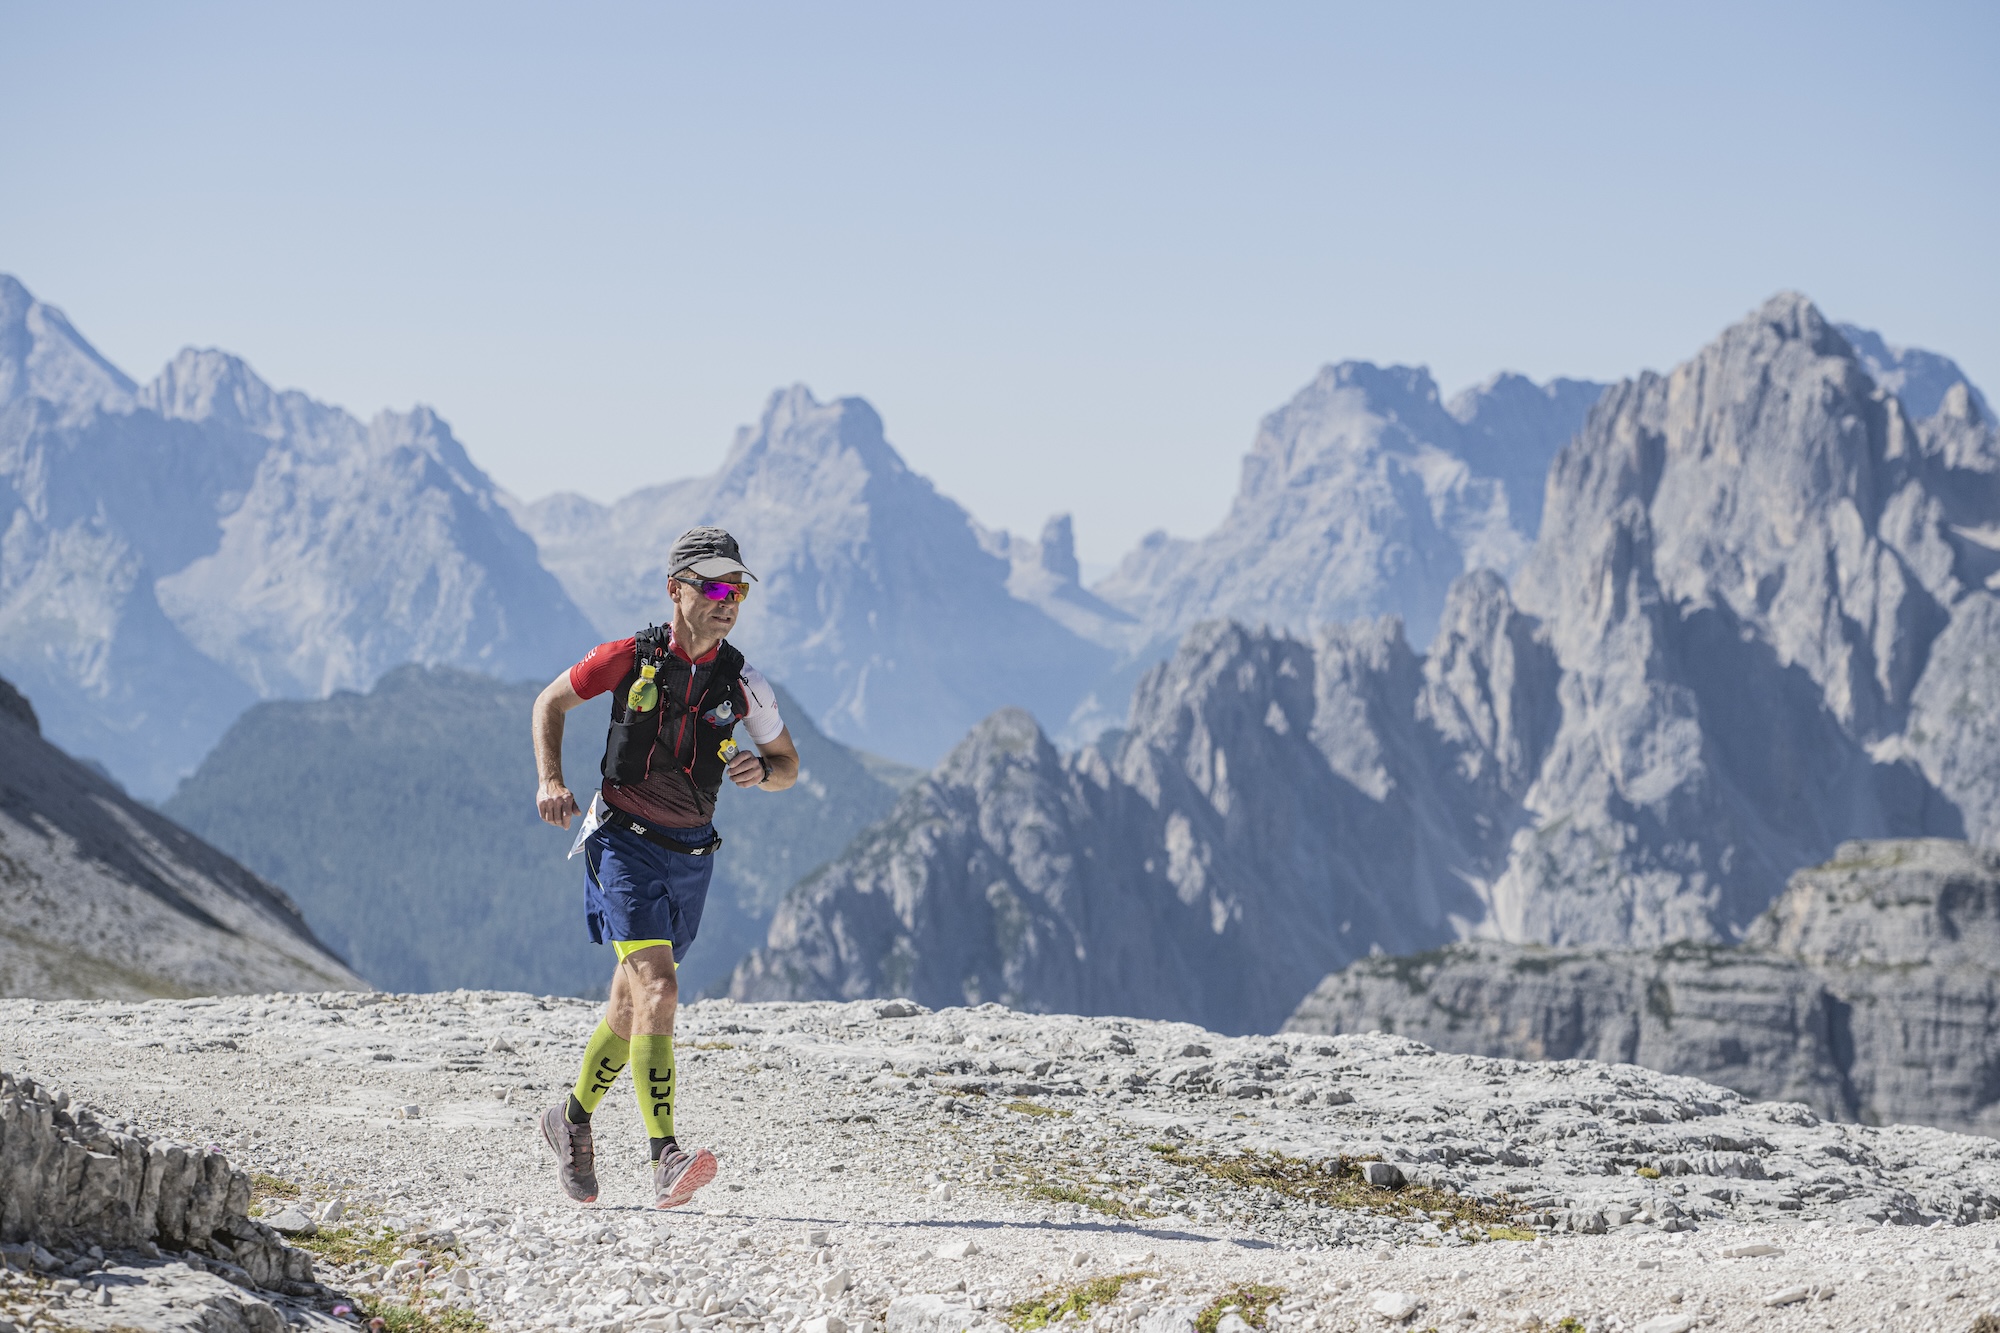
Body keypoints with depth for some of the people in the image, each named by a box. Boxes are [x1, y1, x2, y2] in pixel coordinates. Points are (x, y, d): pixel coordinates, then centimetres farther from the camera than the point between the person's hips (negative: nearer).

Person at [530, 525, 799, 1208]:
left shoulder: (742, 684, -3)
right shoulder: (630, 658, -10)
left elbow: (789, 763, 9)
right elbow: (550, 702, 6)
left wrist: (761, 769, -15)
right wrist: (550, 781, -8)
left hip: (691, 853, 4)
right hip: (625, 842, -4)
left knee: (630, 1004, 15)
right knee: (657, 989, -20)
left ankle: (572, 1120, 38)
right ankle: (665, 1160, -26)